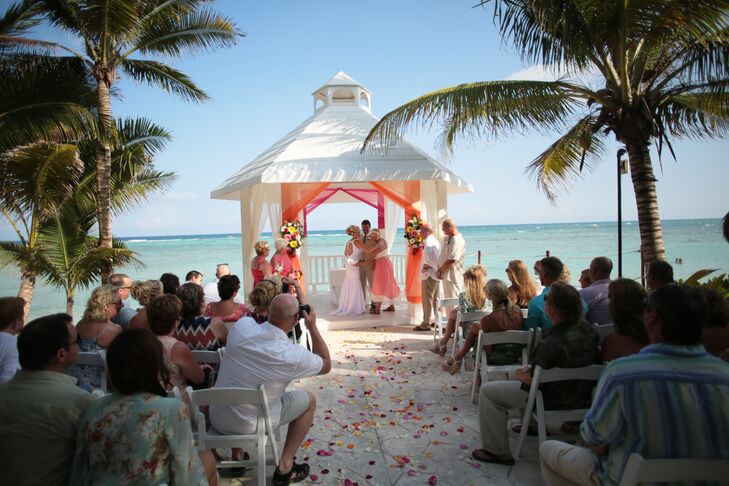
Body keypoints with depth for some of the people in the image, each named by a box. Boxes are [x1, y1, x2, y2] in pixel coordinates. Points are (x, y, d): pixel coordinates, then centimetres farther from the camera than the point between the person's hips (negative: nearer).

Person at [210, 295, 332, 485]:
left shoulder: (242, 325, -15)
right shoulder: (293, 354, -23)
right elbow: (326, 365, -1)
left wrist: (273, 313, 10)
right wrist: (312, 327, -2)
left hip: (216, 419, 5)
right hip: (248, 425, -4)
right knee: (309, 400, 14)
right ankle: (284, 467, 18)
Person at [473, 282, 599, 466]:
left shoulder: (552, 344, -33)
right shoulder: (586, 327, -7)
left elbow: (532, 380, -20)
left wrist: (518, 375, 2)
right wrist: (527, 370, 5)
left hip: (558, 400, -8)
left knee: (488, 391, -4)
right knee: (519, 373, 30)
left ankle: (498, 452, 3)